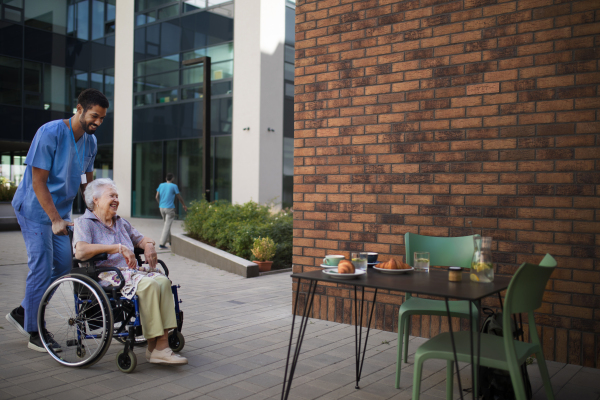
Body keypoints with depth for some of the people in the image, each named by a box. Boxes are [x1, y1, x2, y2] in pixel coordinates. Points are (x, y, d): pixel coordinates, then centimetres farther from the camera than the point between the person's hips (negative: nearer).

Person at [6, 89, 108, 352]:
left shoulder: (90, 141, 3)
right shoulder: (50, 133, -20)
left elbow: (87, 182, 12)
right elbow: (38, 182, -21)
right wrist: (55, 219, -27)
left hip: (61, 210, 8)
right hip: (35, 209, -7)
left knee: (63, 266, 7)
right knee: (42, 268, -7)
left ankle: (22, 313, 25)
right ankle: (35, 333, 6)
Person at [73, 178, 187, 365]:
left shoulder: (121, 222, 27)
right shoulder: (84, 223, 3)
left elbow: (140, 238, 36)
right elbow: (80, 251, -16)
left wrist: (148, 244, 9)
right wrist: (118, 247, -18)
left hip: (131, 271, 7)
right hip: (106, 276, -7)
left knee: (163, 280, -26)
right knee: (149, 284, -33)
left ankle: (162, 344, -30)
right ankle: (154, 346, -26)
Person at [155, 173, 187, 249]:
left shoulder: (161, 185, 7)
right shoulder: (174, 186, -5)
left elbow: (157, 197, 7)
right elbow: (179, 197, 0)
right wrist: (184, 206, 13)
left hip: (162, 208, 6)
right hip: (170, 208, -6)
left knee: (166, 224, 20)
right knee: (167, 226, -4)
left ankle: (169, 240, 23)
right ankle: (162, 243, -9)